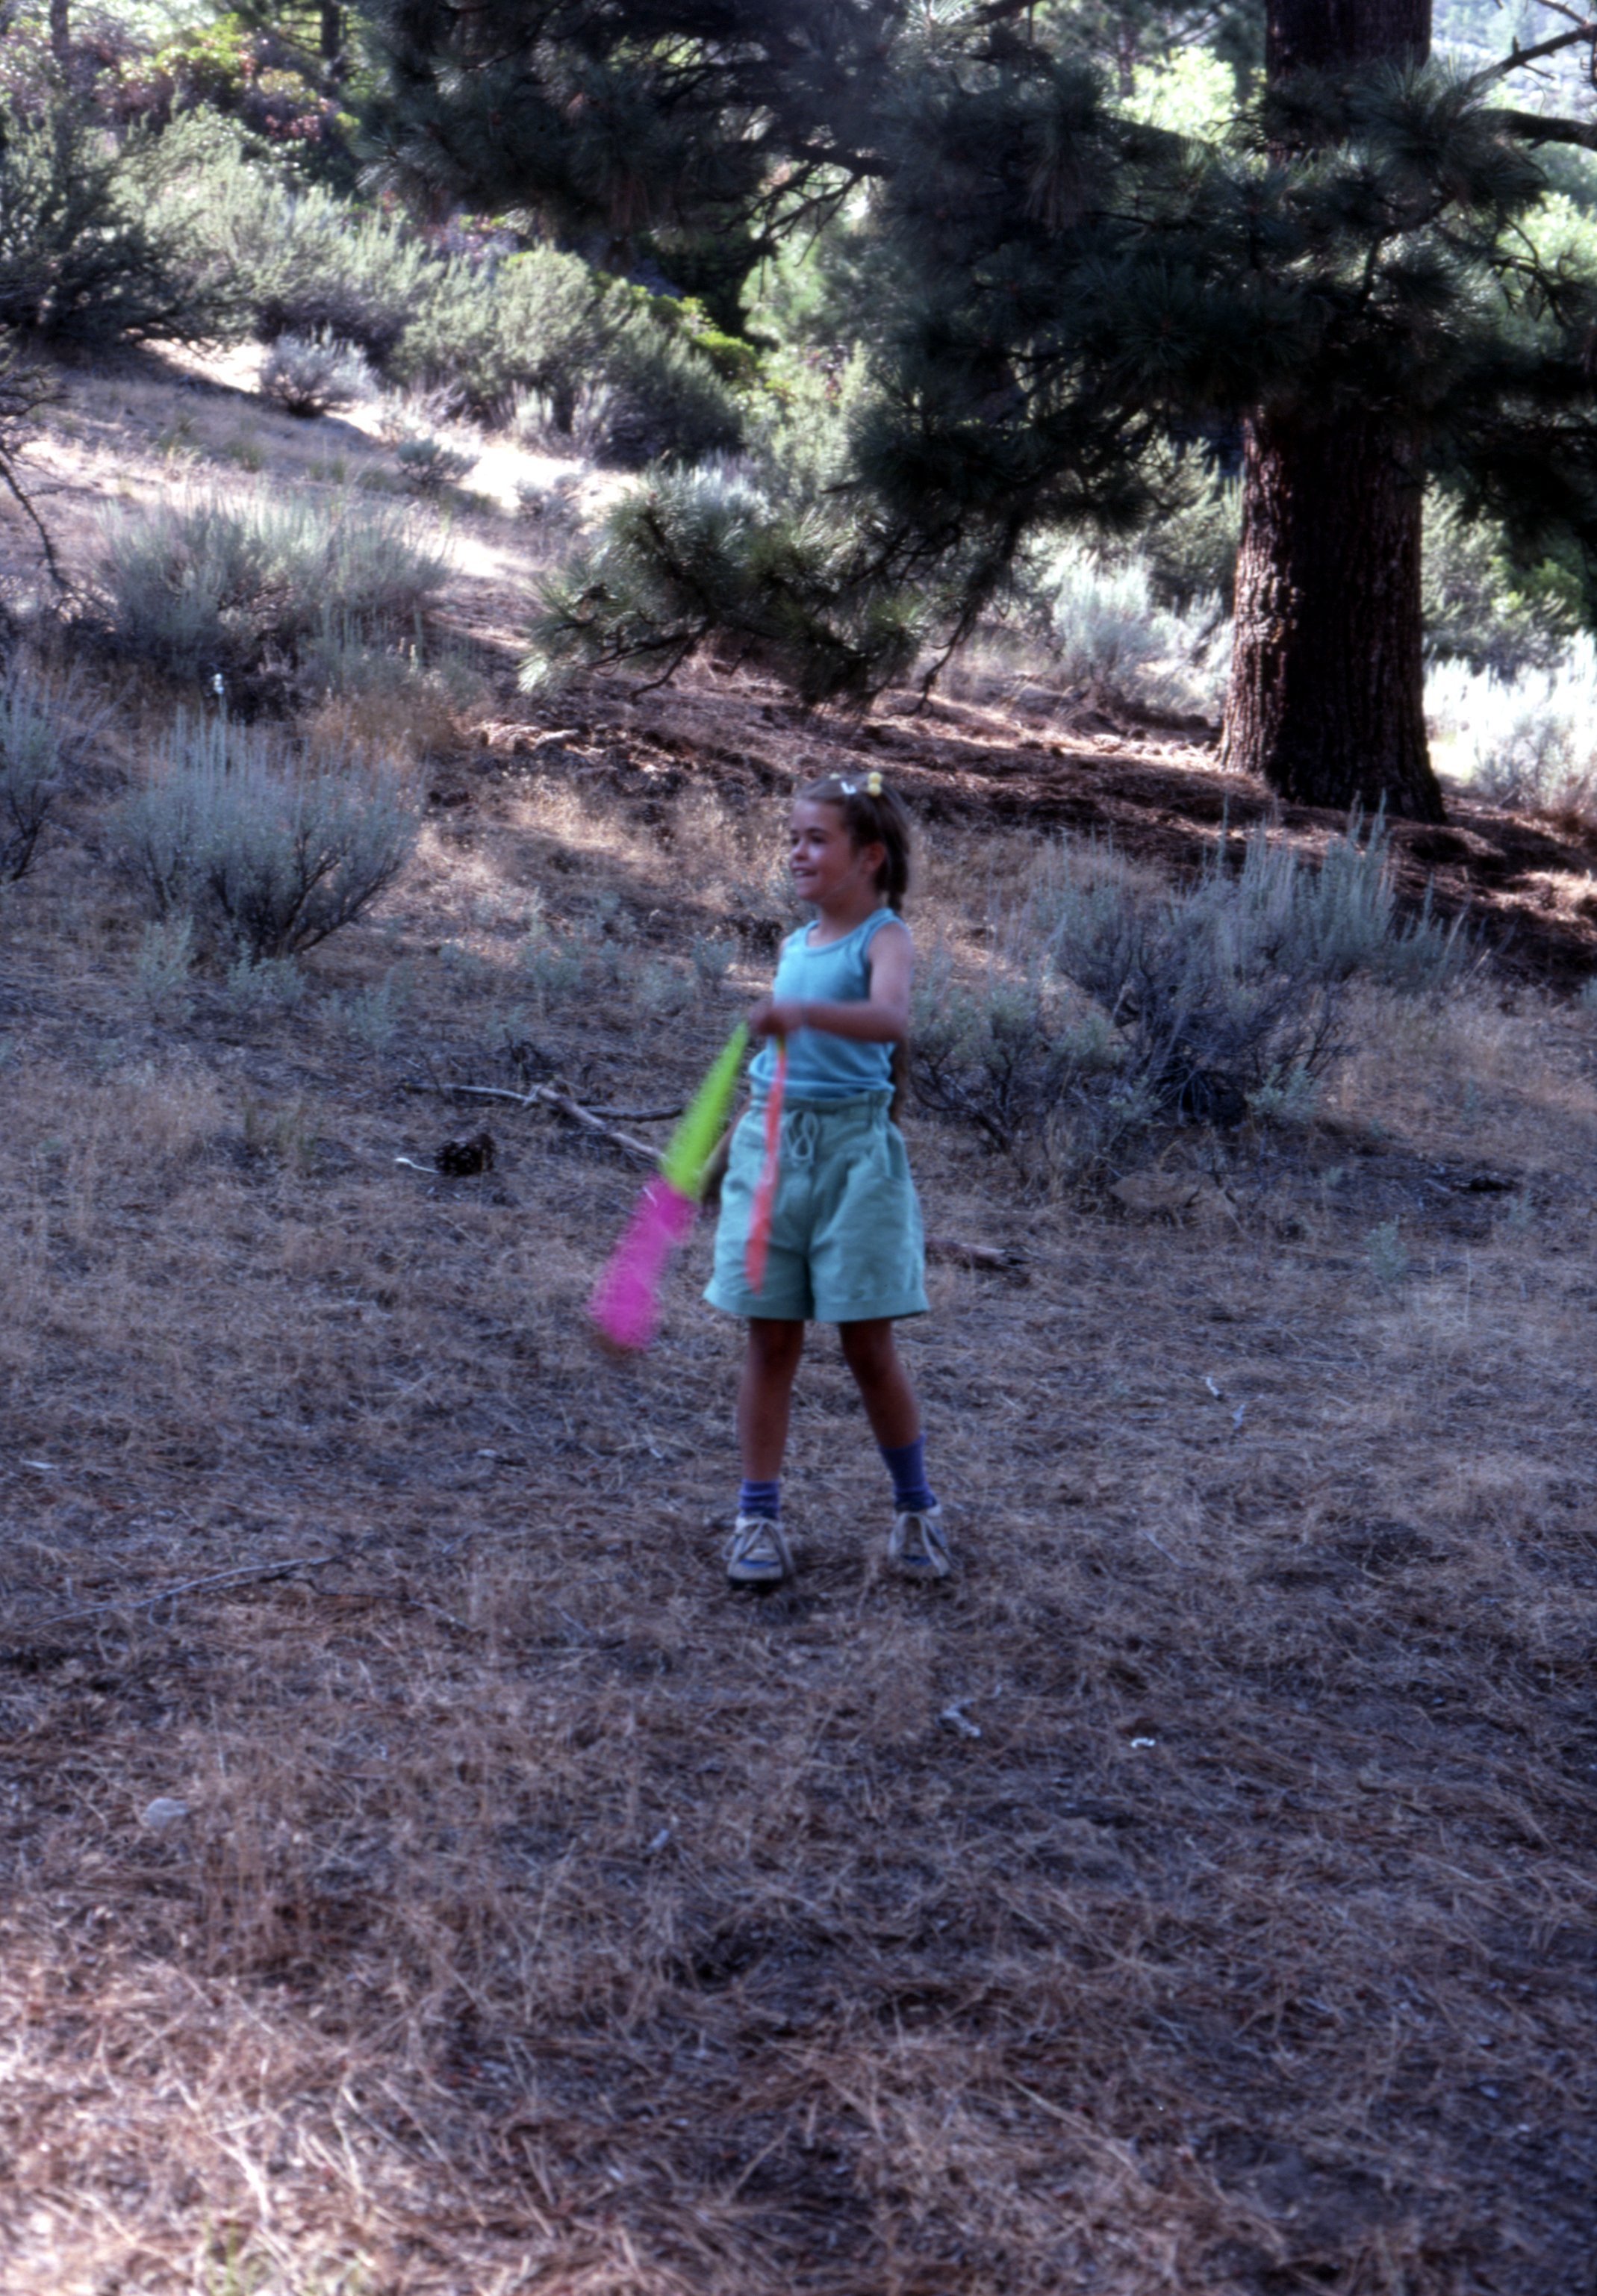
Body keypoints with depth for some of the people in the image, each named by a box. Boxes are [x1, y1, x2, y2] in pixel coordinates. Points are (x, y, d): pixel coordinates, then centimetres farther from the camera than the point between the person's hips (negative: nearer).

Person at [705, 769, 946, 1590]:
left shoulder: (884, 938, -9)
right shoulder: (792, 946, 12)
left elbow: (892, 1019, -31)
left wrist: (804, 1012, -47)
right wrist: (732, 1143, 21)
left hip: (853, 1146, -5)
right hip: (771, 1142, 5)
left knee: (867, 1343, 2)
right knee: (770, 1339, 5)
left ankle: (916, 1509, 20)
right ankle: (758, 1519, 13)